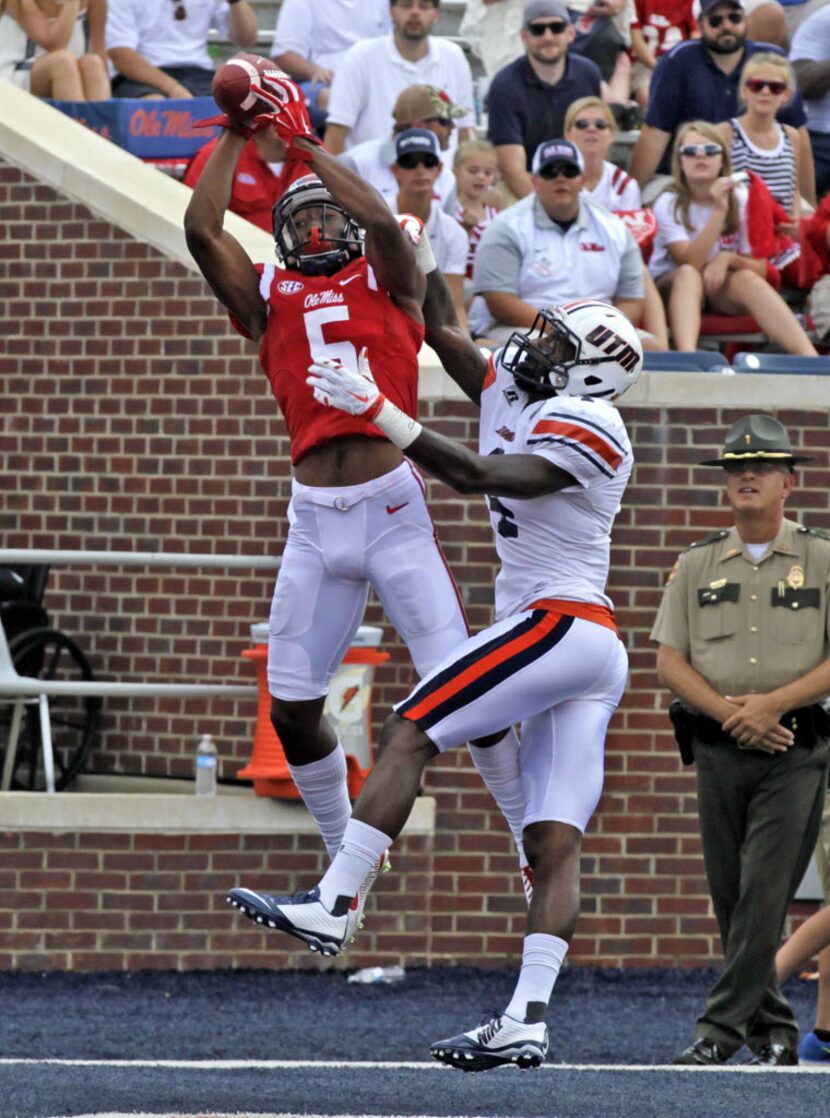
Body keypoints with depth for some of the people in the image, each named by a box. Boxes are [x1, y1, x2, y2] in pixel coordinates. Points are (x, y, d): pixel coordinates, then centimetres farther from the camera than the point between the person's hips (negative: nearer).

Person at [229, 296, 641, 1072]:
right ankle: (527, 1023, -9)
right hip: (591, 654, 9)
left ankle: (330, 906, -15)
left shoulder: (586, 426, -10)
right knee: (554, 844, -1)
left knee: (408, 734, -11)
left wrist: (380, 413, -26)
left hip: (558, 625, -9)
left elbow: (482, 478, -22)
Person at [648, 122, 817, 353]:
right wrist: (719, 212, -31)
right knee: (688, 274, -34)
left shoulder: (742, 201, -3)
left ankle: (810, 359, -45)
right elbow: (690, 263, -24)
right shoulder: (668, 204, -12)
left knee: (745, 278, -30)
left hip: (722, 291, 2)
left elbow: (760, 269, -3)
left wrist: (727, 259, -24)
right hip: (671, 287, -2)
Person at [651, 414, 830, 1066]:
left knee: (764, 892, -13)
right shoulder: (697, 565, 12)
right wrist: (731, 712, -9)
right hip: (719, 749, 4)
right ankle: (774, 1031, 14)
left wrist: (772, 703, -14)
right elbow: (670, 661, 6)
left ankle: (723, 1026, -14)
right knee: (731, 898, 4)